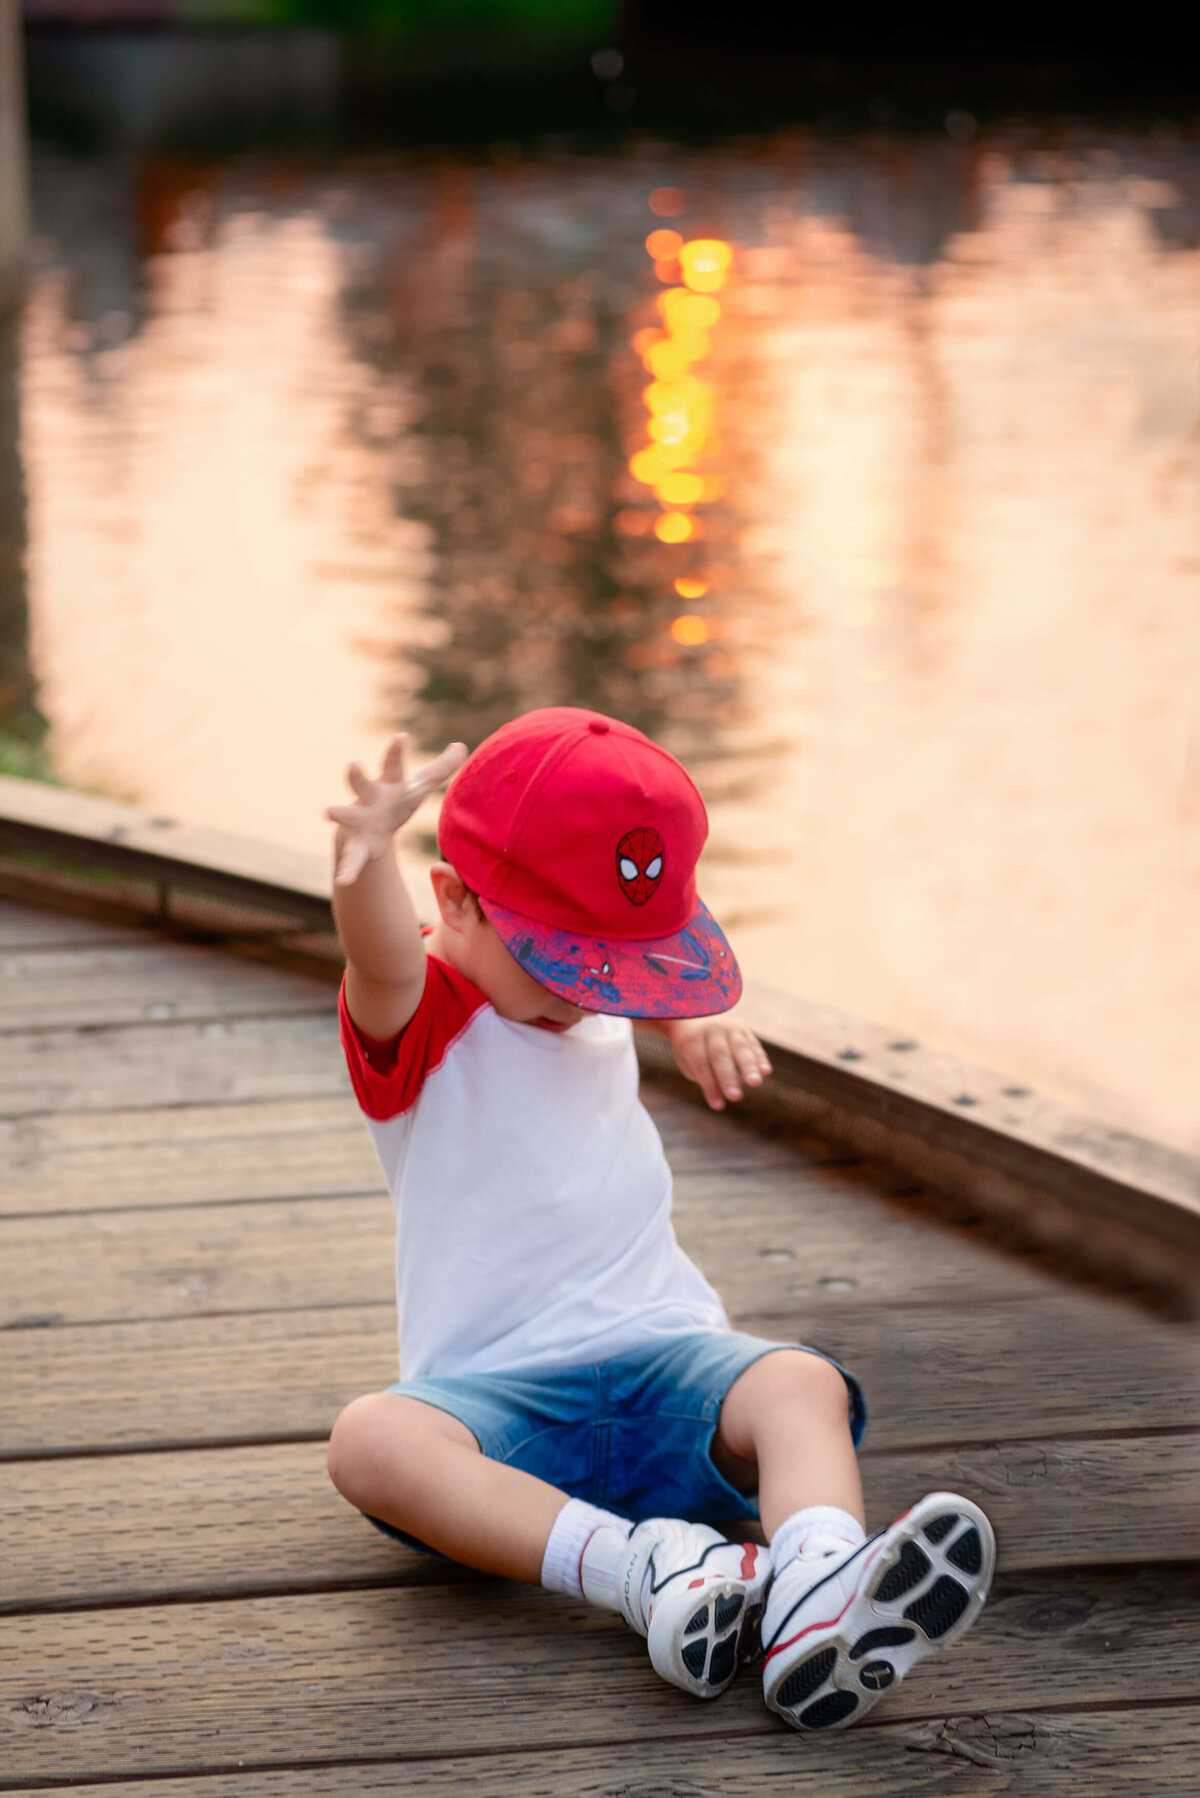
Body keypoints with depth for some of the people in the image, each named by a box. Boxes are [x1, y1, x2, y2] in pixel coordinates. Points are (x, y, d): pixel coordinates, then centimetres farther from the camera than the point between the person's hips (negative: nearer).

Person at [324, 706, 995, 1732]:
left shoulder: (598, 988, 16)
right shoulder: (420, 1018, -6)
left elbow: (668, 980, 42)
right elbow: (385, 964, -33)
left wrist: (703, 1027, 19)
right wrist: (367, 866, -55)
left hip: (664, 1353, 4)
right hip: (493, 1395, -4)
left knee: (801, 1385, -28)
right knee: (371, 1442, -37)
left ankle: (815, 1607, -55)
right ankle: (641, 1567, -50)